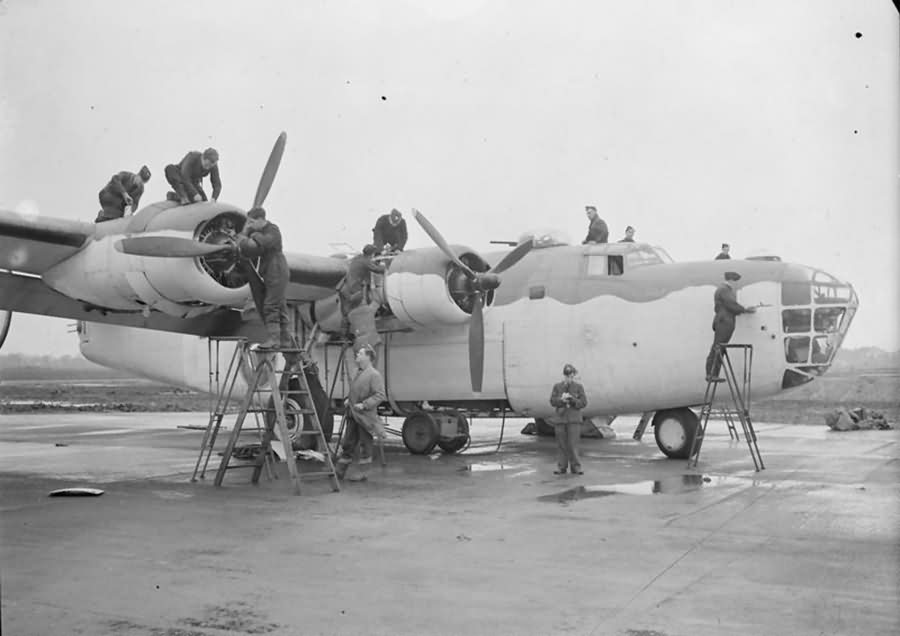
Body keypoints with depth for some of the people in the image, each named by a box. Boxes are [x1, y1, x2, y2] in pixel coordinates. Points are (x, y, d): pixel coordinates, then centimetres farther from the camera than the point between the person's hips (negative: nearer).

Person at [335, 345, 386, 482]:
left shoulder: (374, 375, -13)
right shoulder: (358, 373, 14)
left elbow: (380, 395, -19)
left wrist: (364, 405, -24)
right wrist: (349, 400, 10)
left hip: (365, 417, -8)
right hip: (353, 415, 8)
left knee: (365, 445, 4)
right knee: (348, 443, 13)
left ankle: (363, 472, 14)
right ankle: (339, 470, 20)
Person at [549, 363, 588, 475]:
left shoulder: (578, 387, 4)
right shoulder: (557, 386, 8)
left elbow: (583, 402, -1)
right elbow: (552, 401, 1)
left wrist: (572, 400, -16)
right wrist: (561, 400, -17)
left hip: (574, 420, -2)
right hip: (560, 419, 2)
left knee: (573, 444, -5)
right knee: (561, 444, 4)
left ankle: (576, 467, 1)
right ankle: (561, 467, 10)